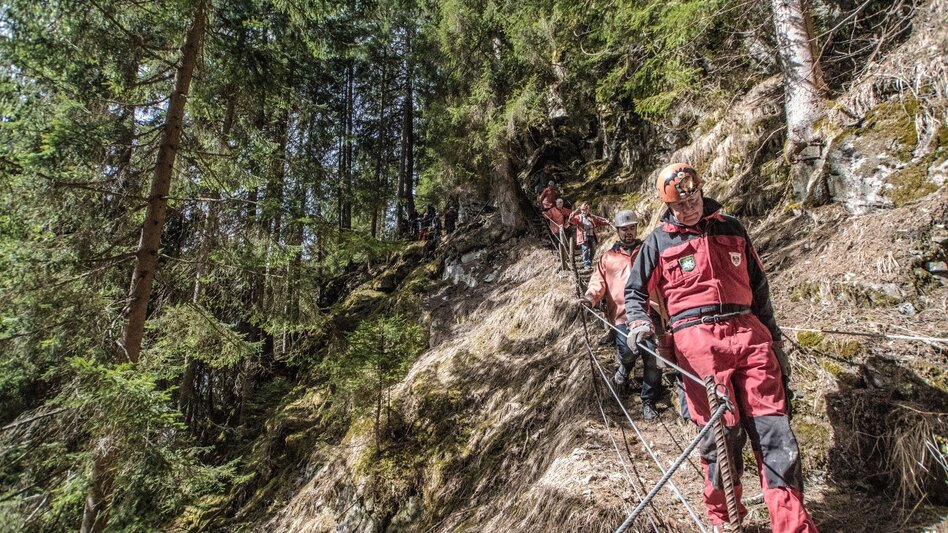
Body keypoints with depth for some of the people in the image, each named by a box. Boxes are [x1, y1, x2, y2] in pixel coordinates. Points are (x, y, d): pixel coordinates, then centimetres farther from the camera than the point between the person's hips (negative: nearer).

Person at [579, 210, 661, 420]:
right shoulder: (608, 257, 17)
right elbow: (599, 281, 7)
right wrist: (591, 297, -13)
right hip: (622, 314, 0)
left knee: (652, 358, -4)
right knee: (627, 352, -16)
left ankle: (648, 402, 15)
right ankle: (625, 367, 24)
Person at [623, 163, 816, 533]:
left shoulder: (731, 229, 16)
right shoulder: (659, 241, 8)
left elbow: (758, 286, 21)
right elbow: (635, 291, 13)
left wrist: (773, 339, 20)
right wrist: (639, 322, -8)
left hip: (748, 333, 3)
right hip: (698, 341, -3)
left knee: (774, 431, -2)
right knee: (723, 433, -2)